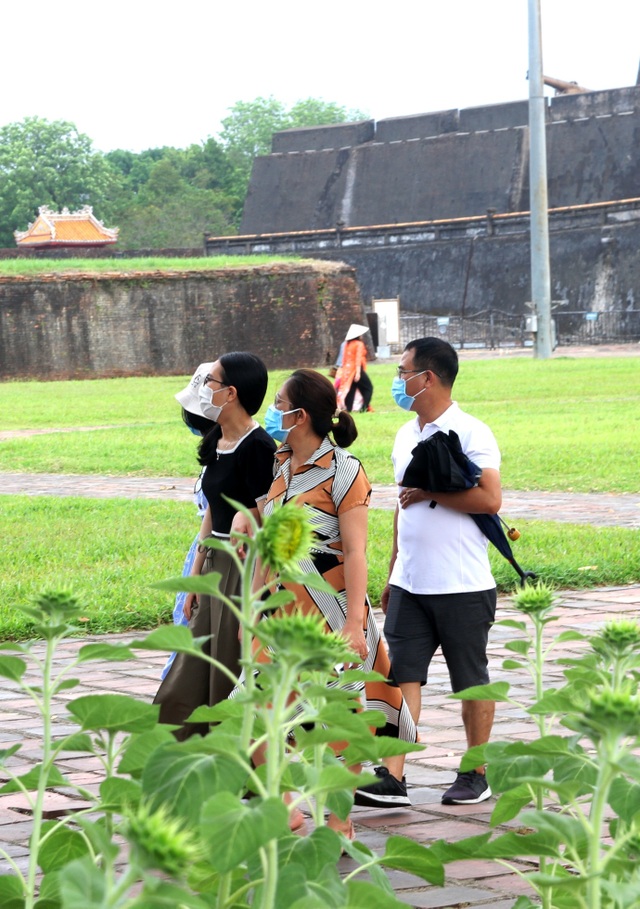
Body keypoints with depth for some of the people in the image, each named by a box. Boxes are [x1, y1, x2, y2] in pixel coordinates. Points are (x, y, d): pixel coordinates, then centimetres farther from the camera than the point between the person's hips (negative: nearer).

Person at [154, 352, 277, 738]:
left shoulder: (257, 447, -16)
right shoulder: (217, 443, 12)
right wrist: (195, 576, 18)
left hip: (247, 573, -9)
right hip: (216, 568, 9)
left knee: (235, 689, -2)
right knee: (189, 683, 11)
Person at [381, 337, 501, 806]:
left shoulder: (471, 433, -10)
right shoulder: (406, 435, 14)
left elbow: (490, 499, -20)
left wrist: (430, 491, -16)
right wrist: (393, 574, 21)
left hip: (462, 587, -7)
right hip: (410, 586, 7)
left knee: (471, 679, 4)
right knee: (402, 674, -2)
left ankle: (476, 775, 15)